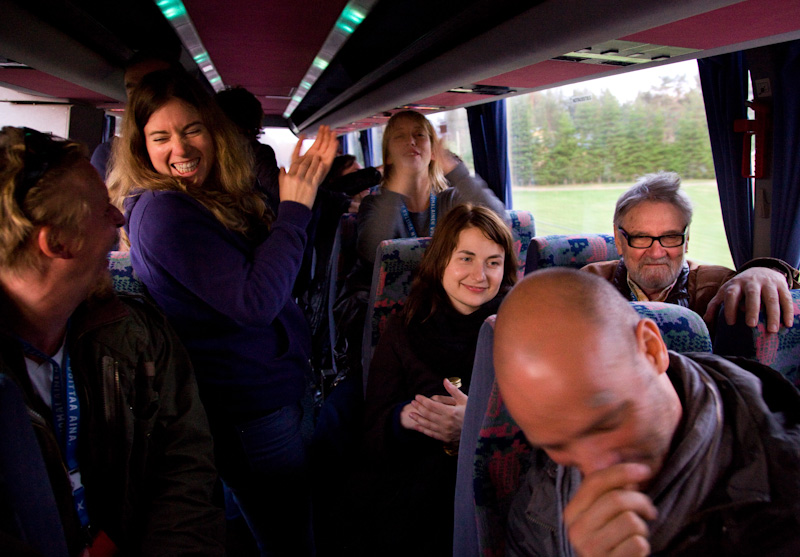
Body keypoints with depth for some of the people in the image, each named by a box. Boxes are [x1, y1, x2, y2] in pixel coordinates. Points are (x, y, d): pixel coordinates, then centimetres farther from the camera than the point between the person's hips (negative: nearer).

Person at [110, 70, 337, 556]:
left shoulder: (220, 199, 7)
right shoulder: (162, 212, -20)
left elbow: (281, 269, 13)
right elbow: (255, 300, -28)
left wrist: (308, 187, 5)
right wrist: (294, 208, -18)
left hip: (273, 395, 9)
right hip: (249, 411, -9)